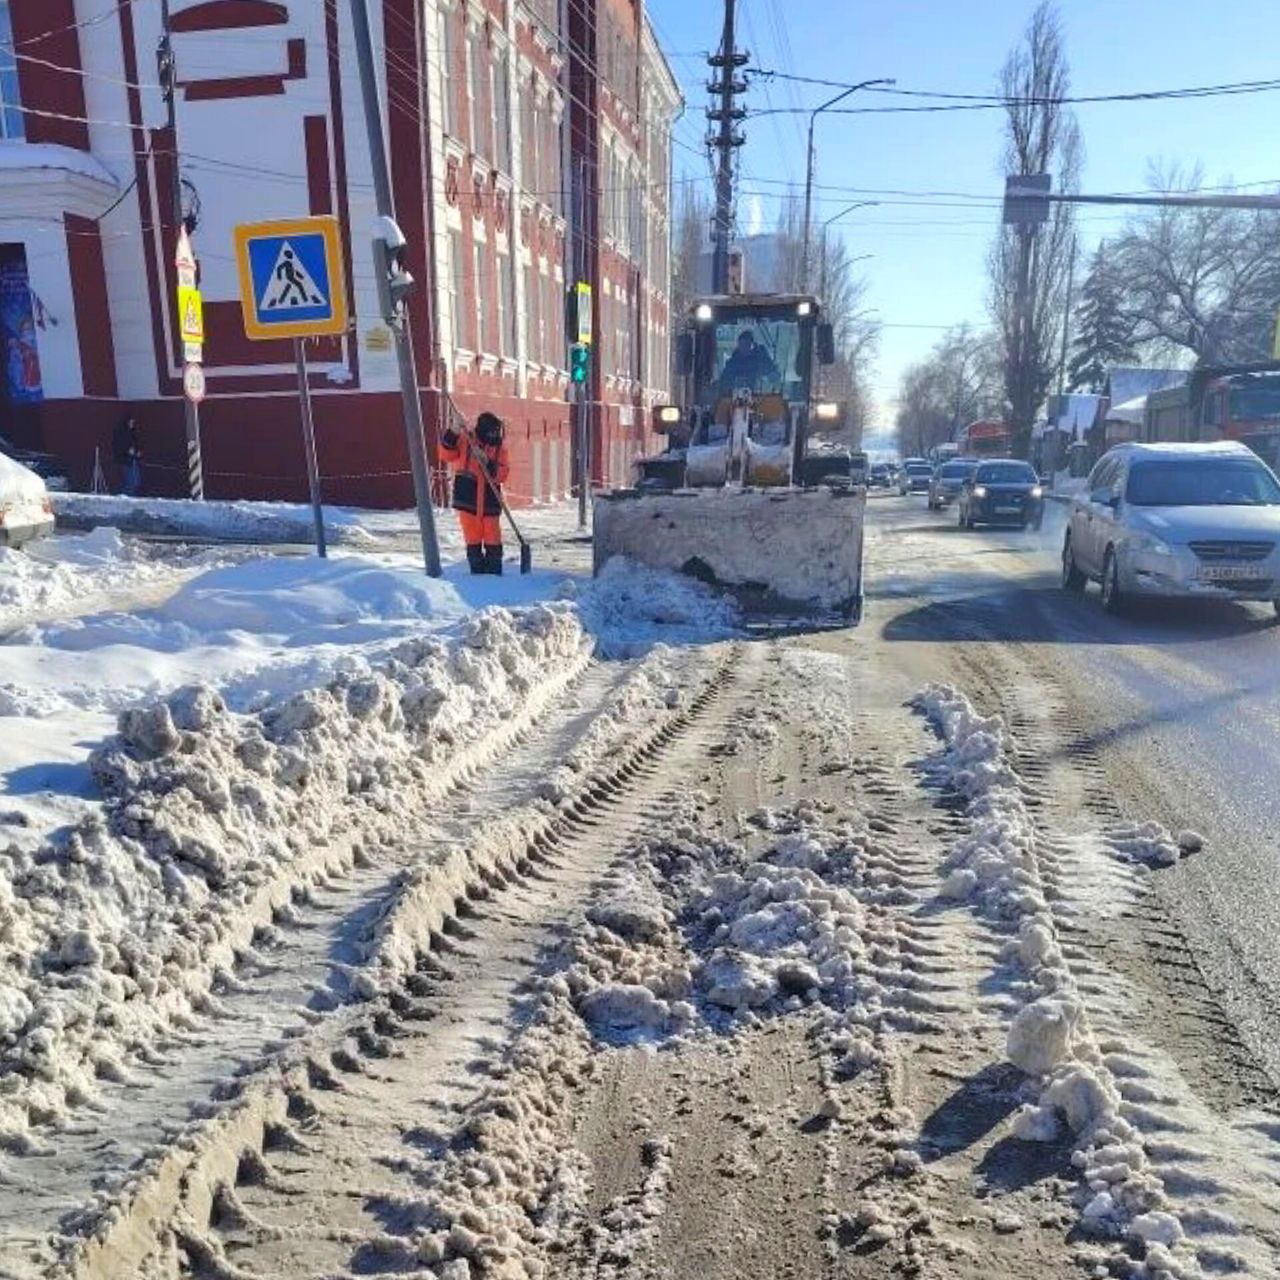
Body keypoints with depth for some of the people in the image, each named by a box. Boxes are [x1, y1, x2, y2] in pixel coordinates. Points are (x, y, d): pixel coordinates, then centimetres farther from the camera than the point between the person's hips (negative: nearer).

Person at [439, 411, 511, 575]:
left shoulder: (500, 448, 5)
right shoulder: (465, 441, 1)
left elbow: (502, 475, -4)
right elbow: (447, 455, -9)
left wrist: (488, 464, -20)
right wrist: (452, 434, -21)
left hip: (490, 503, 1)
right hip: (468, 500, -1)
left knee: (493, 541, 0)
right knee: (473, 540, 6)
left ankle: (494, 572, 10)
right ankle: (477, 572, 16)